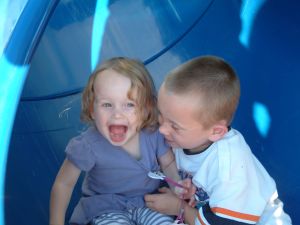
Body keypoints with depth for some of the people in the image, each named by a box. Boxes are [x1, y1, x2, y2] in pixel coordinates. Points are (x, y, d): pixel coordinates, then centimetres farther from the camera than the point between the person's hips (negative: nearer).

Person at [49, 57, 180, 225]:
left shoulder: (154, 134, -17)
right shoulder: (88, 146, -25)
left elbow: (169, 164, 1)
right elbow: (63, 184, -12)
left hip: (149, 201, 3)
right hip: (106, 210, -2)